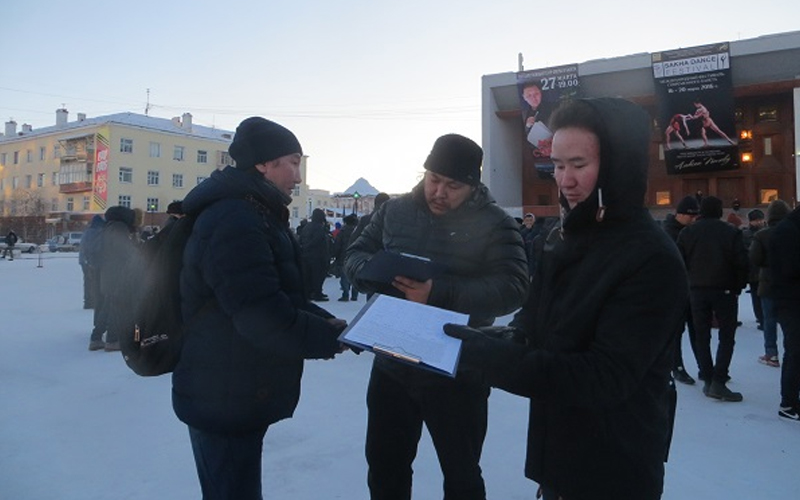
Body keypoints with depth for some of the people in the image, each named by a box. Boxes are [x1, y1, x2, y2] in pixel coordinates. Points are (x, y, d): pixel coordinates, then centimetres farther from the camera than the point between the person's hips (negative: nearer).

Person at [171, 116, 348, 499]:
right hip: (224, 402, -10)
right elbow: (264, 316, -29)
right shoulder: (233, 221, -24)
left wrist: (326, 322, 0)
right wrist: (333, 337, -17)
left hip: (238, 395, 10)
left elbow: (282, 294, 15)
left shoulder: (255, 216, 12)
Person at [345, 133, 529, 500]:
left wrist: (440, 293, -31)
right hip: (391, 365, 4)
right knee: (384, 467, 21)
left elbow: (512, 289, -19)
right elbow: (355, 256, 7)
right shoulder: (394, 211, 4)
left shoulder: (494, 224, -9)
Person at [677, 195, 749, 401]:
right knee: (727, 336, 3)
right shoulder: (731, 232, -4)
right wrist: (739, 286, 4)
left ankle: (707, 379, 12)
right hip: (725, 290, -2)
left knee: (701, 336, 10)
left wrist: (686, 287, 12)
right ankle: (718, 382, -6)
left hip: (697, 290, 2)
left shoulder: (687, 233, 2)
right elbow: (742, 262, -8)